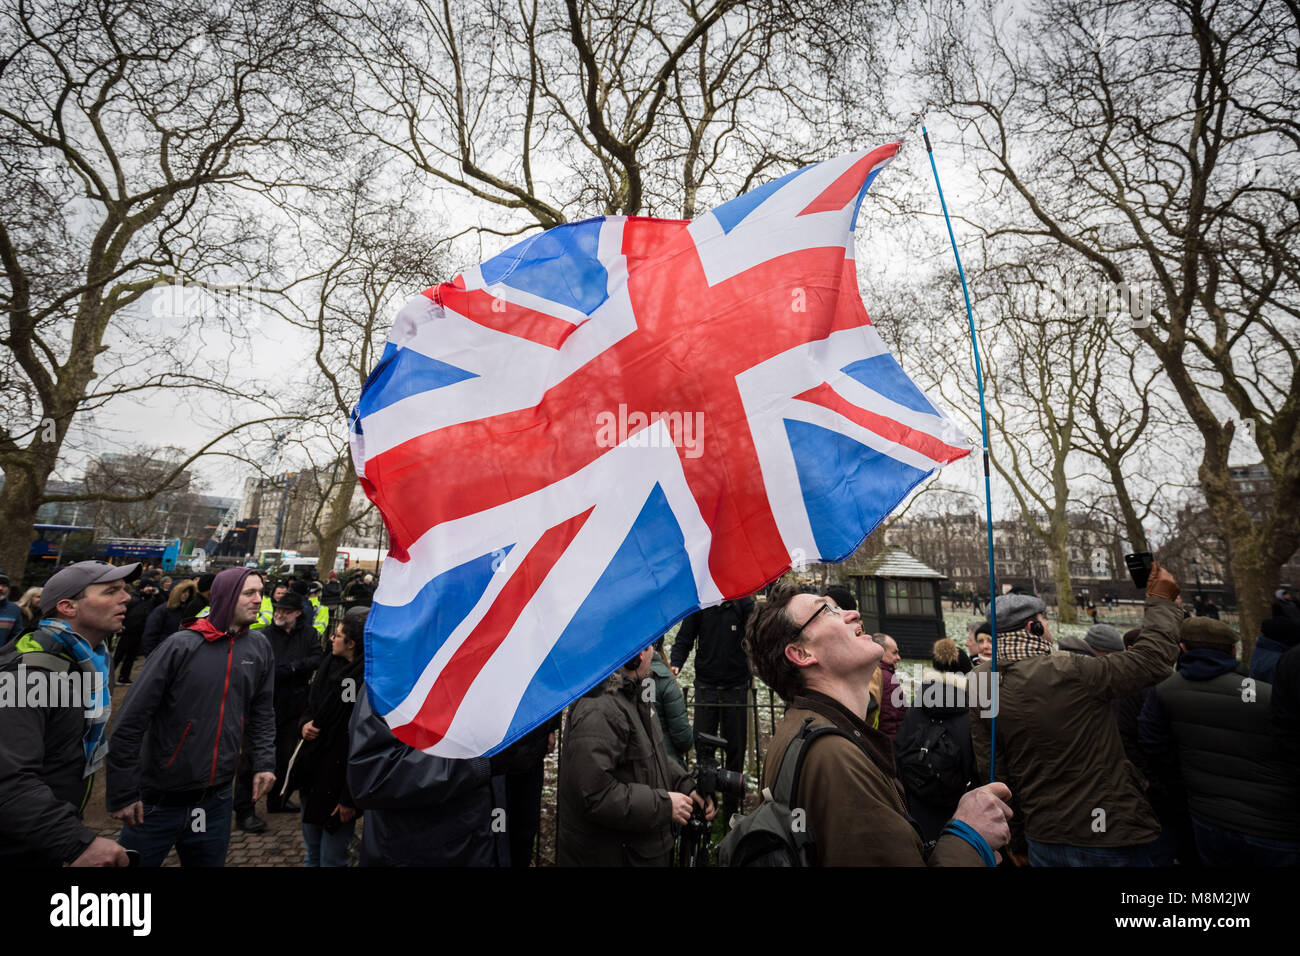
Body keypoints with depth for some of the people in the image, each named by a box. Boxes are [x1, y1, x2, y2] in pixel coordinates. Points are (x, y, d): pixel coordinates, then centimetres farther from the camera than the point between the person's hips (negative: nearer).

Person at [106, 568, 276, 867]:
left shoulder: (259, 649, 0)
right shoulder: (181, 645, -14)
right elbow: (131, 720, -11)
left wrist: (264, 762, -1)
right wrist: (123, 793, -11)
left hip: (216, 801, 4)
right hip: (157, 801, -4)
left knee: (209, 861, 18)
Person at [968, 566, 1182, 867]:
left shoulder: (982, 682, -5)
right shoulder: (1071, 673, -21)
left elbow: (992, 770, 1)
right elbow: (1151, 657, -12)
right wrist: (1161, 601, 2)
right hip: (1111, 838, -5)